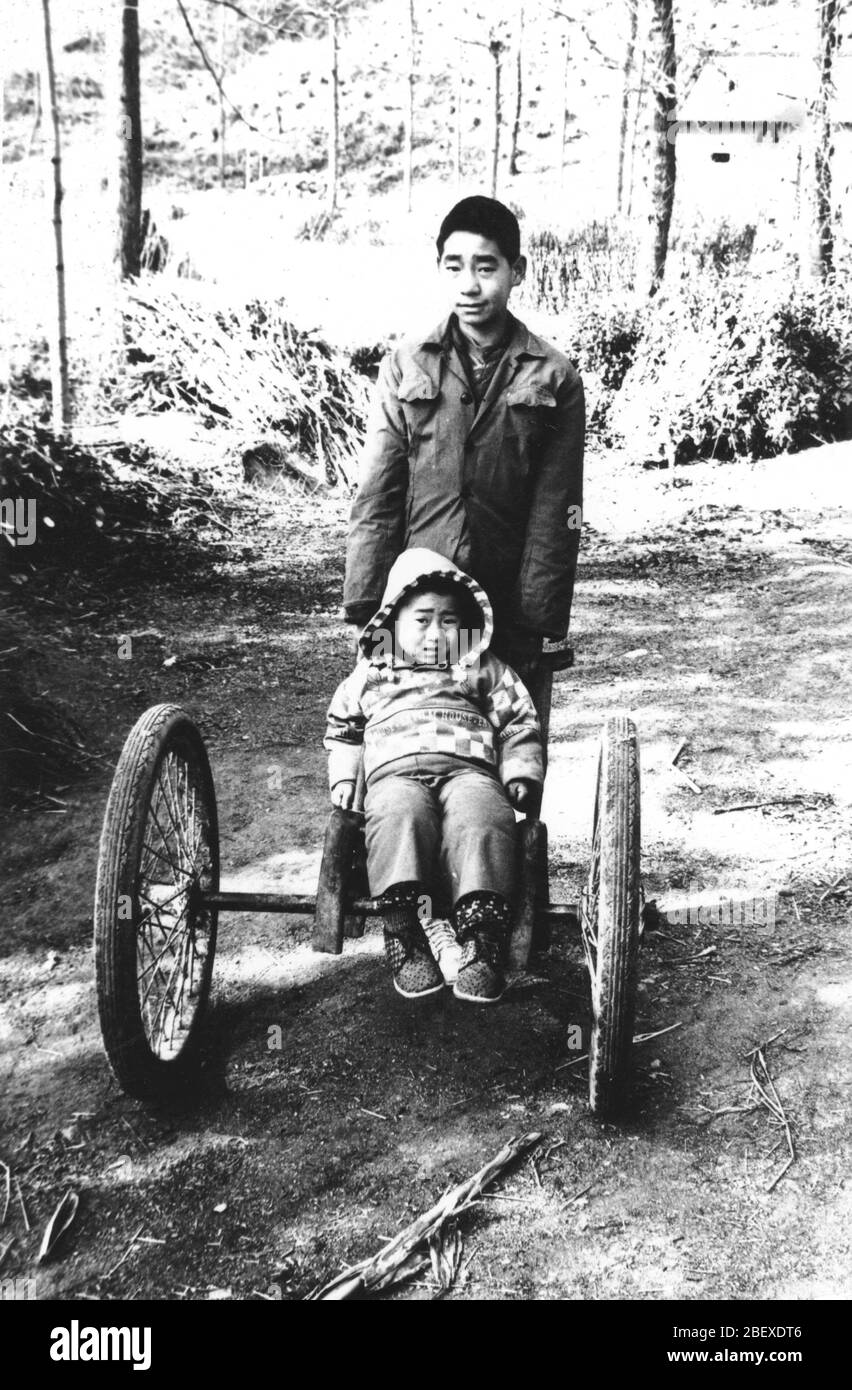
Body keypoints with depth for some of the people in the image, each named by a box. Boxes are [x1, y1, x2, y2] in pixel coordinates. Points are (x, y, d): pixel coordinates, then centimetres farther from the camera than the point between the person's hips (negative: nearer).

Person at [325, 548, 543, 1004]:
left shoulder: (483, 670, 25)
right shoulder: (370, 673, 27)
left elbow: (520, 724, 23)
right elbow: (342, 727, 35)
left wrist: (520, 776, 8)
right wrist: (342, 776, 19)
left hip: (468, 766, 0)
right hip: (395, 769, 0)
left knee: (481, 818, -37)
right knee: (398, 814, -39)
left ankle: (482, 942, -44)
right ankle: (403, 936, -43)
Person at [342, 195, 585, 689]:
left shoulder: (553, 378, 1)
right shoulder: (405, 367, 5)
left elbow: (554, 516, -2)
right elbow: (376, 501, 3)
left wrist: (540, 626, -7)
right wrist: (366, 607, -4)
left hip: (508, 611, -1)